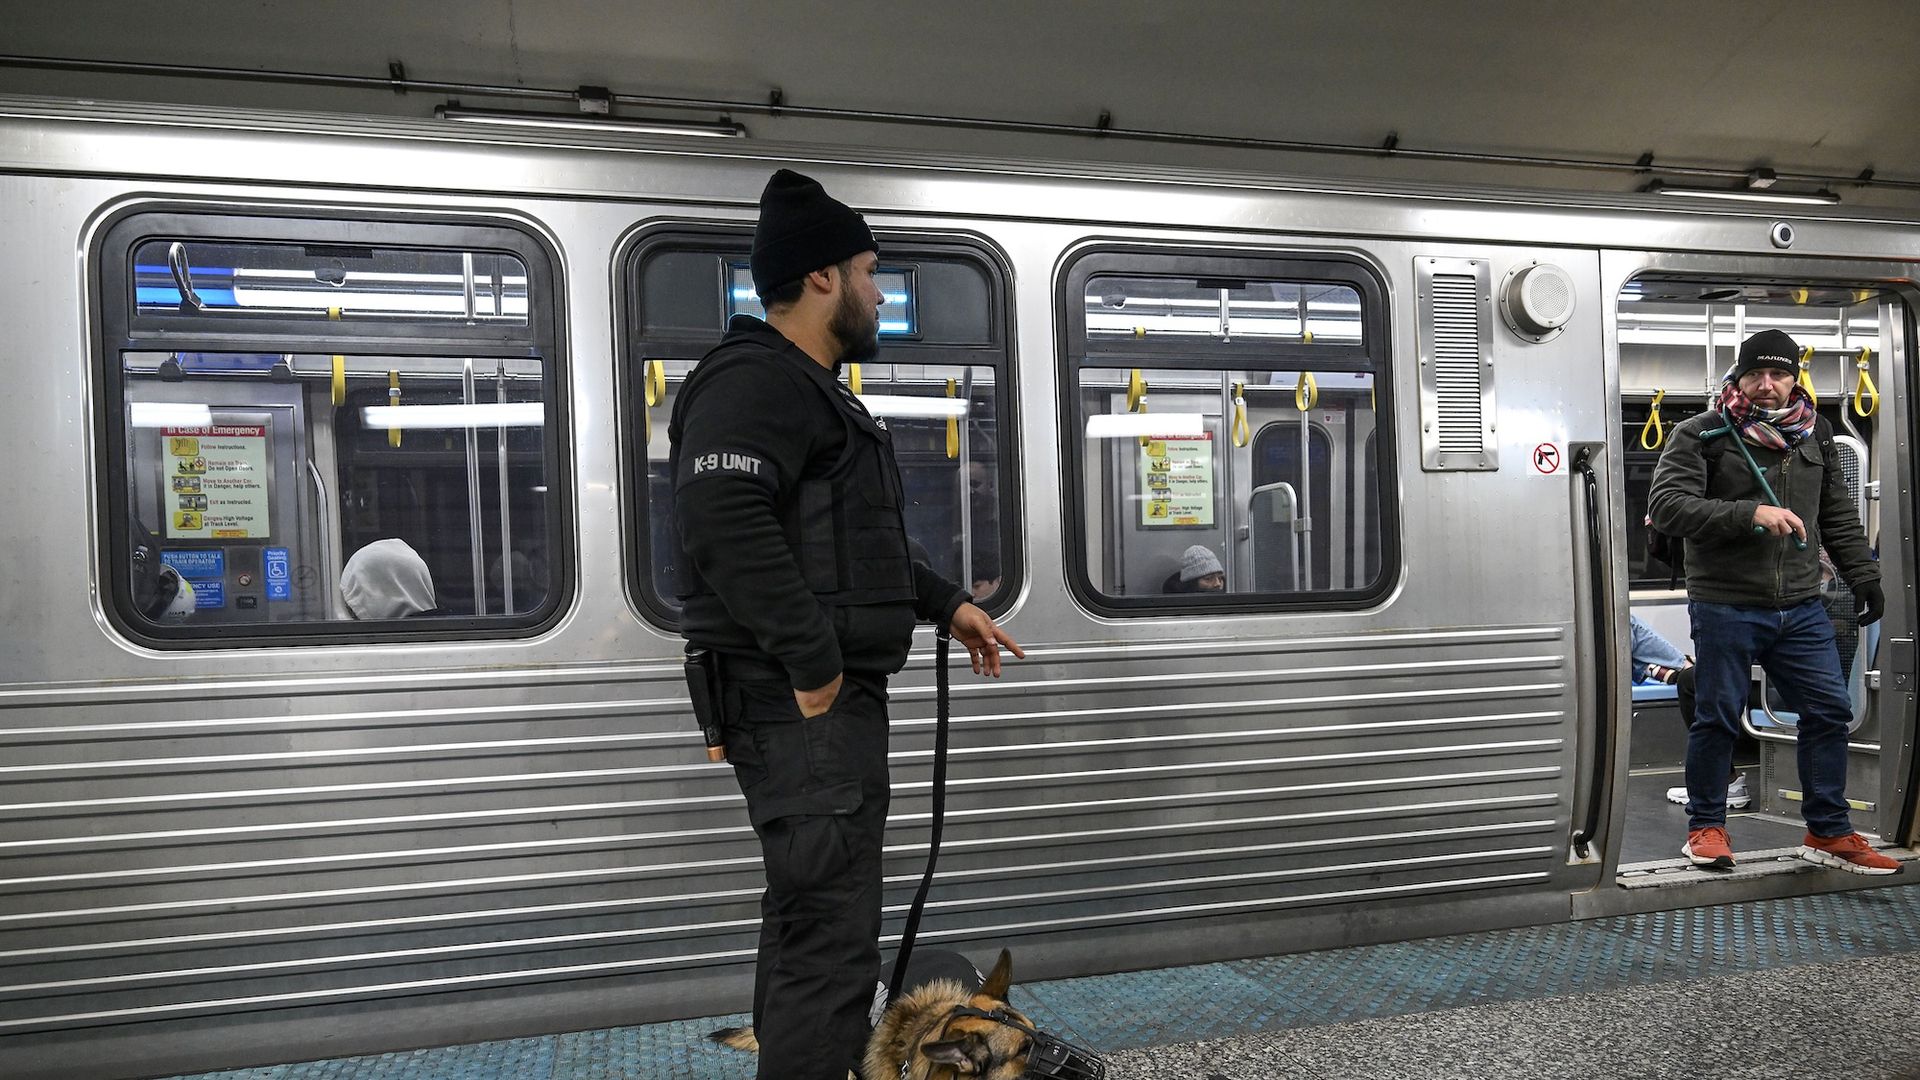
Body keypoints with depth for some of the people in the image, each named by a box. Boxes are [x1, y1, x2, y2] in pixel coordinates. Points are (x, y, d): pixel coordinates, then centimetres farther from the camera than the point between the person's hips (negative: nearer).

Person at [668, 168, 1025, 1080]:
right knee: (831, 938, -8)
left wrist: (945, 603, 25)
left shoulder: (811, 390, 22)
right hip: (803, 700, -11)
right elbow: (724, 520, -27)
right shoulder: (756, 381, -12)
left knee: (808, 925, 19)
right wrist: (810, 661, -25)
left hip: (832, 697, 11)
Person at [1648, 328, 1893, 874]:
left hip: (1801, 608, 6)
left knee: (1830, 711, 7)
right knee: (1717, 719, 2)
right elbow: (1666, 504, -18)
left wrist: (1863, 575, 14)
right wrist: (1750, 514, -25)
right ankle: (1706, 827, 18)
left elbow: (1838, 514, 21)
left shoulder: (1812, 435, 12)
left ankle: (1829, 833, 20)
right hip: (1726, 608, -5)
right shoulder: (1701, 434, -6)